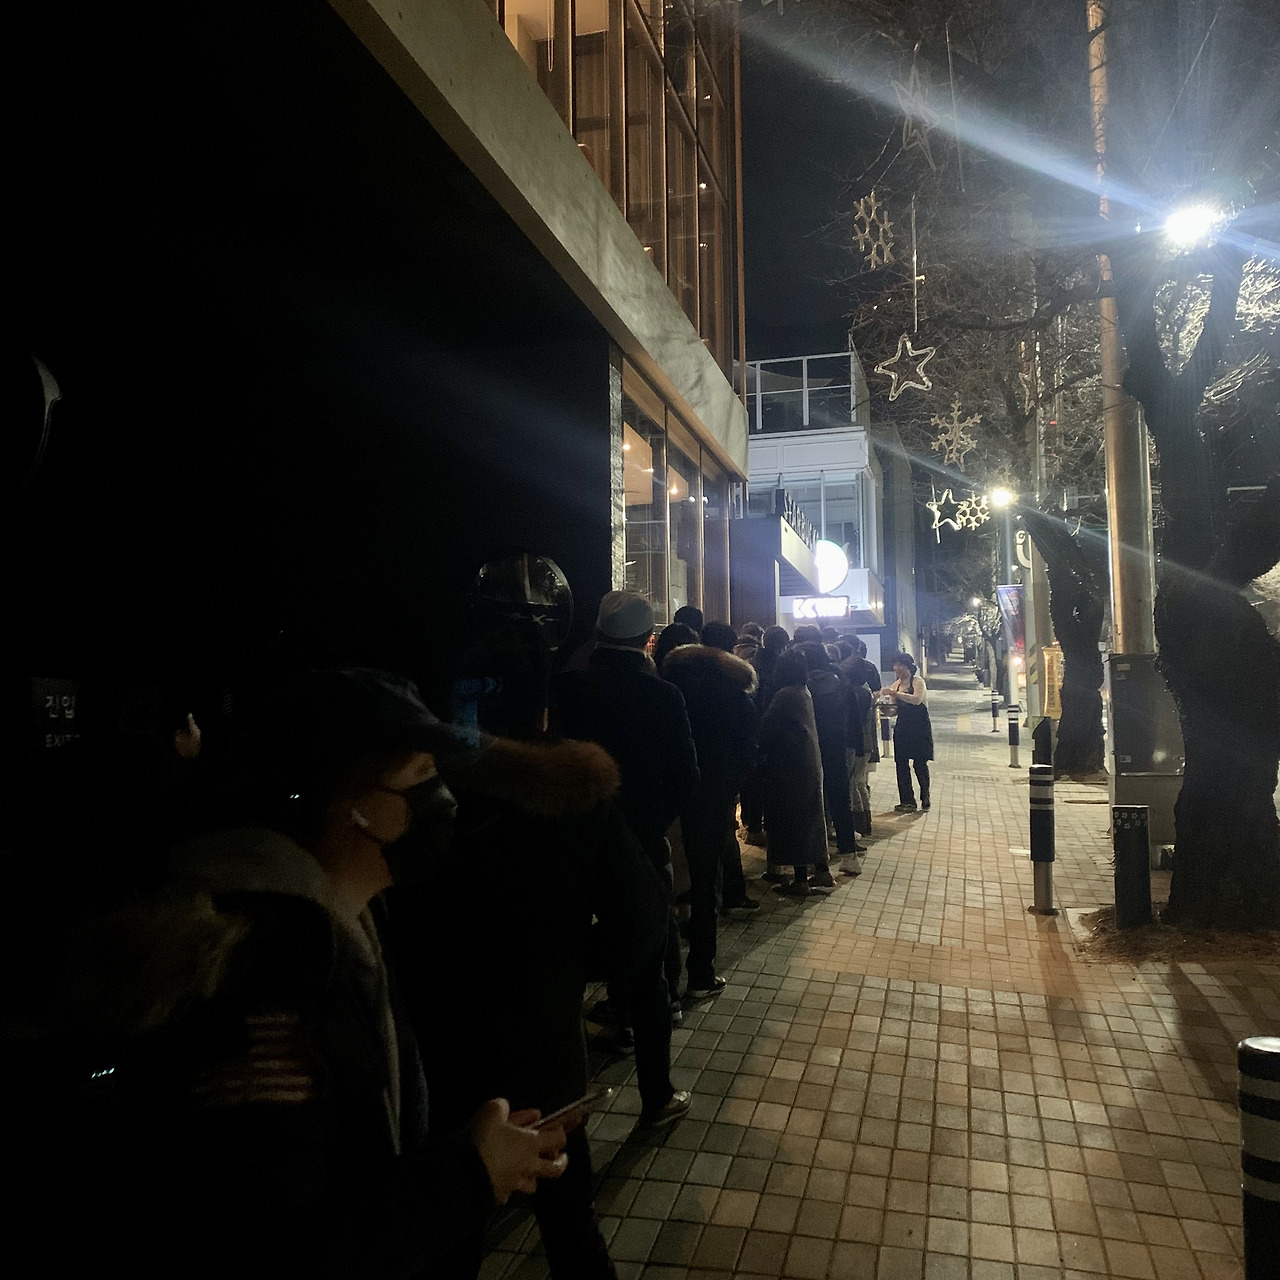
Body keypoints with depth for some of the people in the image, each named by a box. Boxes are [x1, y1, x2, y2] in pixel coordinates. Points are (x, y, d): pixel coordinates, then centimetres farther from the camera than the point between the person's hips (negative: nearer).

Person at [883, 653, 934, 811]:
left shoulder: (918, 681, -7)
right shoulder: (895, 685, 10)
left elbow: (917, 699, -26)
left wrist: (896, 694, -35)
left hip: (920, 728, -6)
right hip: (902, 728, 6)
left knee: (920, 763, -1)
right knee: (901, 764, 2)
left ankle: (925, 798, 15)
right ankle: (907, 801, 9)